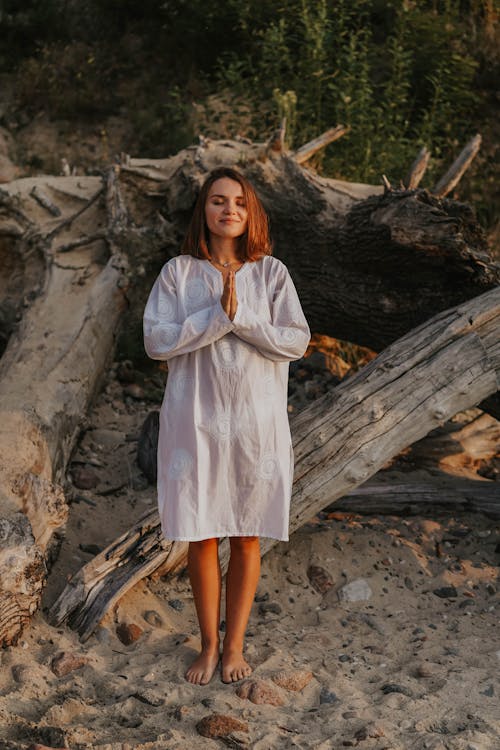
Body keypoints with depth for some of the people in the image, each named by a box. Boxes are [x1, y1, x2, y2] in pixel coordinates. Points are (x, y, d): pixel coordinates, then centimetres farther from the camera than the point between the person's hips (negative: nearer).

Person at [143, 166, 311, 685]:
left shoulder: (271, 273, 2)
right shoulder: (178, 272, 1)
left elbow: (297, 341, -6)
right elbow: (156, 340, -9)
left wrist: (241, 317, -16)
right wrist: (218, 315, -17)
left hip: (257, 422, 1)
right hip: (195, 421, 0)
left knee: (246, 538, 8)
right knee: (200, 537, 6)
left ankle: (234, 646, 23)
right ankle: (209, 645, 23)